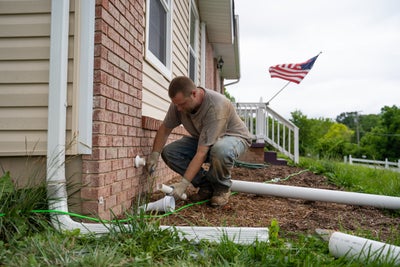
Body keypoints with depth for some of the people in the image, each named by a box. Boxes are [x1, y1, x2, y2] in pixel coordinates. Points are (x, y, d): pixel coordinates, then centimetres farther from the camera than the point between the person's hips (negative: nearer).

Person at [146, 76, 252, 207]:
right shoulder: (179, 102, -17)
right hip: (203, 138, 6)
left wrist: (184, 183, -39)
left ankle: (222, 188, -10)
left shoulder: (216, 106, -37)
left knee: (220, 150, -43)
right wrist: (154, 154, -16)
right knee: (168, 152, -16)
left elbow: (202, 152, -39)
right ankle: (206, 186, -1)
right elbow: (165, 129, -2)